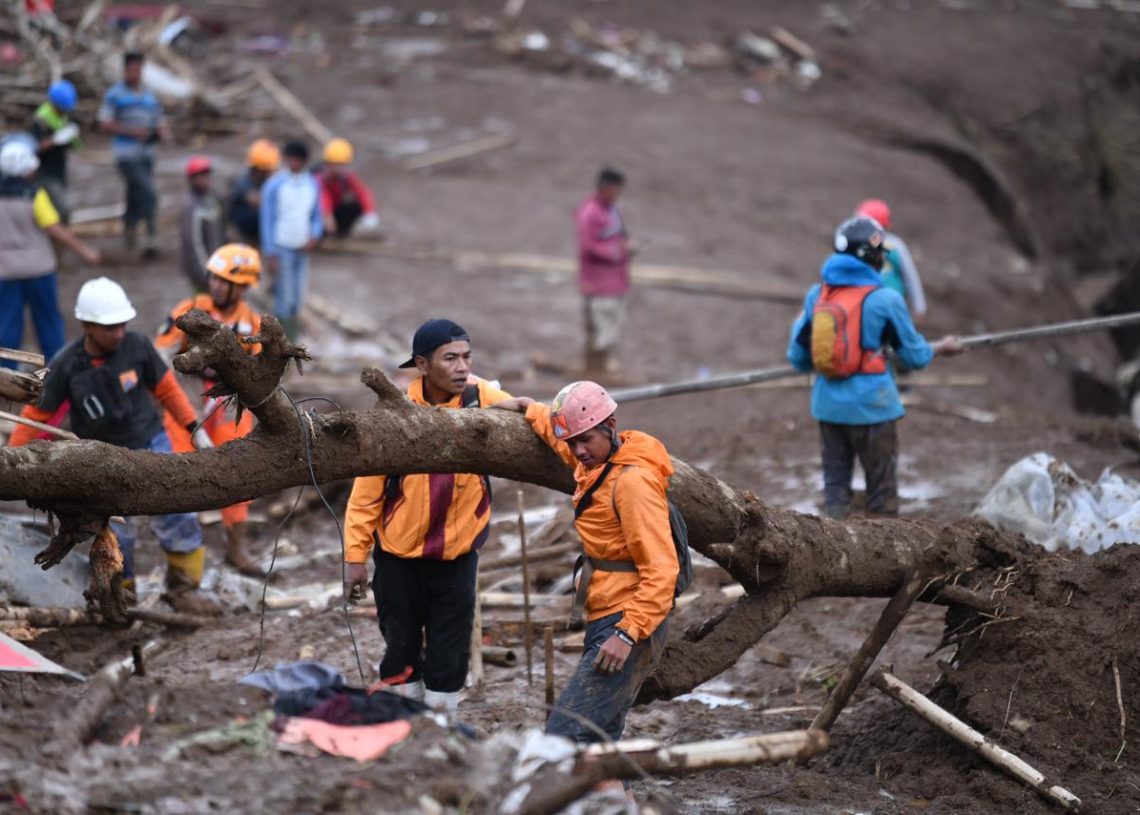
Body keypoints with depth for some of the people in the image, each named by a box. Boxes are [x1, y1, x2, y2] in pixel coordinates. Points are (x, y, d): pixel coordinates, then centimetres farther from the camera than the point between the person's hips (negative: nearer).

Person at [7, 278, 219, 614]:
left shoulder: (136, 346, -15)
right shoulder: (65, 366, -17)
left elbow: (166, 388, 0)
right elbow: (37, 415, -7)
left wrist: (195, 429, 3)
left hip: (151, 445, 1)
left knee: (177, 517, -3)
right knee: (116, 534, 4)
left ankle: (182, 588, 14)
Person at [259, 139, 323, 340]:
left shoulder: (312, 184, 5)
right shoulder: (274, 185, -9)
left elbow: (317, 216, 13)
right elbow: (267, 221, -8)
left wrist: (315, 236, -7)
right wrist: (270, 255, -11)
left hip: (302, 248, 5)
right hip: (282, 248, -5)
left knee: (298, 299, 7)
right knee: (285, 300, -5)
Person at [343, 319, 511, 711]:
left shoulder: (481, 399, -9)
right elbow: (367, 488, -9)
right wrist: (355, 554, -9)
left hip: (457, 554, 1)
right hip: (399, 553, -1)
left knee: (449, 657, 7)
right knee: (401, 649, 10)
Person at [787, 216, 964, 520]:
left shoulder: (817, 295, 0)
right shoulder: (885, 299, -12)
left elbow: (798, 357, 6)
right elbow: (914, 355, -2)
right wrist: (941, 348, 19)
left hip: (828, 405, 4)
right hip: (871, 405, -4)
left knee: (835, 483, 14)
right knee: (881, 487, 9)